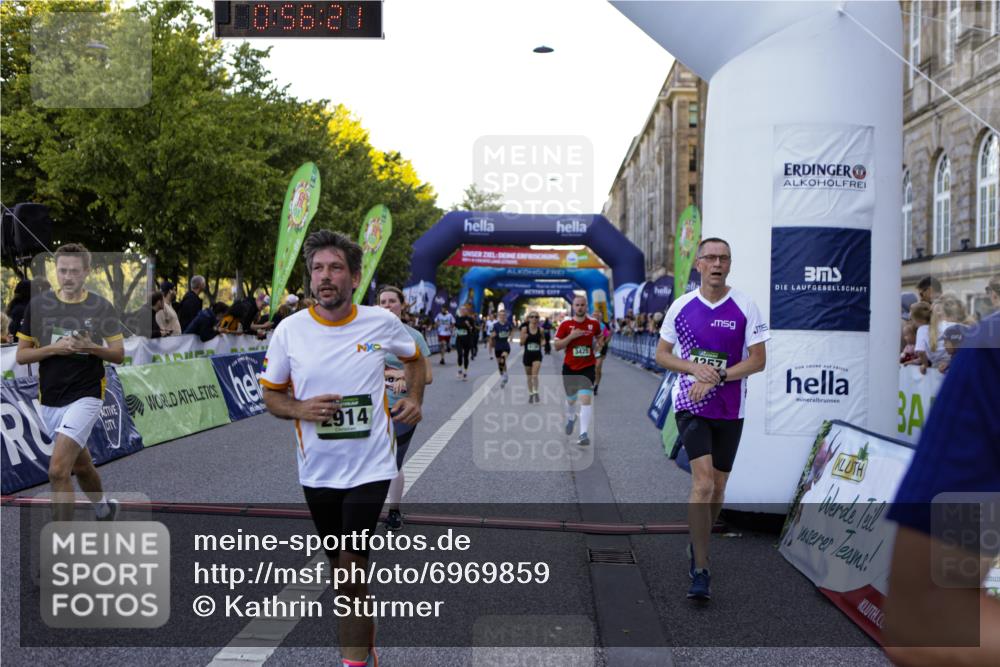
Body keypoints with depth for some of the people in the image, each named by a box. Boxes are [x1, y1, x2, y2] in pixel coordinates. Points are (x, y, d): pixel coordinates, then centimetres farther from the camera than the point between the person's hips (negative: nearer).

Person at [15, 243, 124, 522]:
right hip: (50, 400, 4)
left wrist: (92, 348, -18)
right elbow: (21, 355, 2)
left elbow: (119, 354, 1)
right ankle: (105, 509, 48)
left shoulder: (102, 308, -5)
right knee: (80, 466, 20)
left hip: (86, 396, -4)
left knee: (58, 470, -17)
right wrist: (54, 348, -16)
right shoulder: (38, 305, 1)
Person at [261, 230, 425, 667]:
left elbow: (415, 358, 16)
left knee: (352, 564, -11)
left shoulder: (382, 322, -6)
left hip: (369, 467, -2)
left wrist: (414, 399, -1)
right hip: (316, 471, 3)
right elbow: (271, 395, 5)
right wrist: (301, 409, -16)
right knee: (339, 565, 16)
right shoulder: (289, 330, -6)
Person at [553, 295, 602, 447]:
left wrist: (597, 345, 2)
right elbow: (556, 346, -4)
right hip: (569, 367, 1)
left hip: (588, 367, -1)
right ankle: (570, 418, 49)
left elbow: (599, 337, 23)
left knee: (585, 398, -17)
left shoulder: (594, 323, 1)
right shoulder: (565, 324, -2)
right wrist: (571, 336, -16)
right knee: (571, 399, 16)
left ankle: (584, 434, -19)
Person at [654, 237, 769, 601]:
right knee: (703, 483, -16)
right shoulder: (681, 306, 2)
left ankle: (698, 545, 38)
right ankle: (700, 569, -9)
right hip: (690, 406, -1)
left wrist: (716, 377, -16)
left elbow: (758, 360, -4)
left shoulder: (746, 307, -2)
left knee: (717, 487, 12)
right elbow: (661, 354, 8)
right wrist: (694, 368, -11)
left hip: (730, 409, 1)